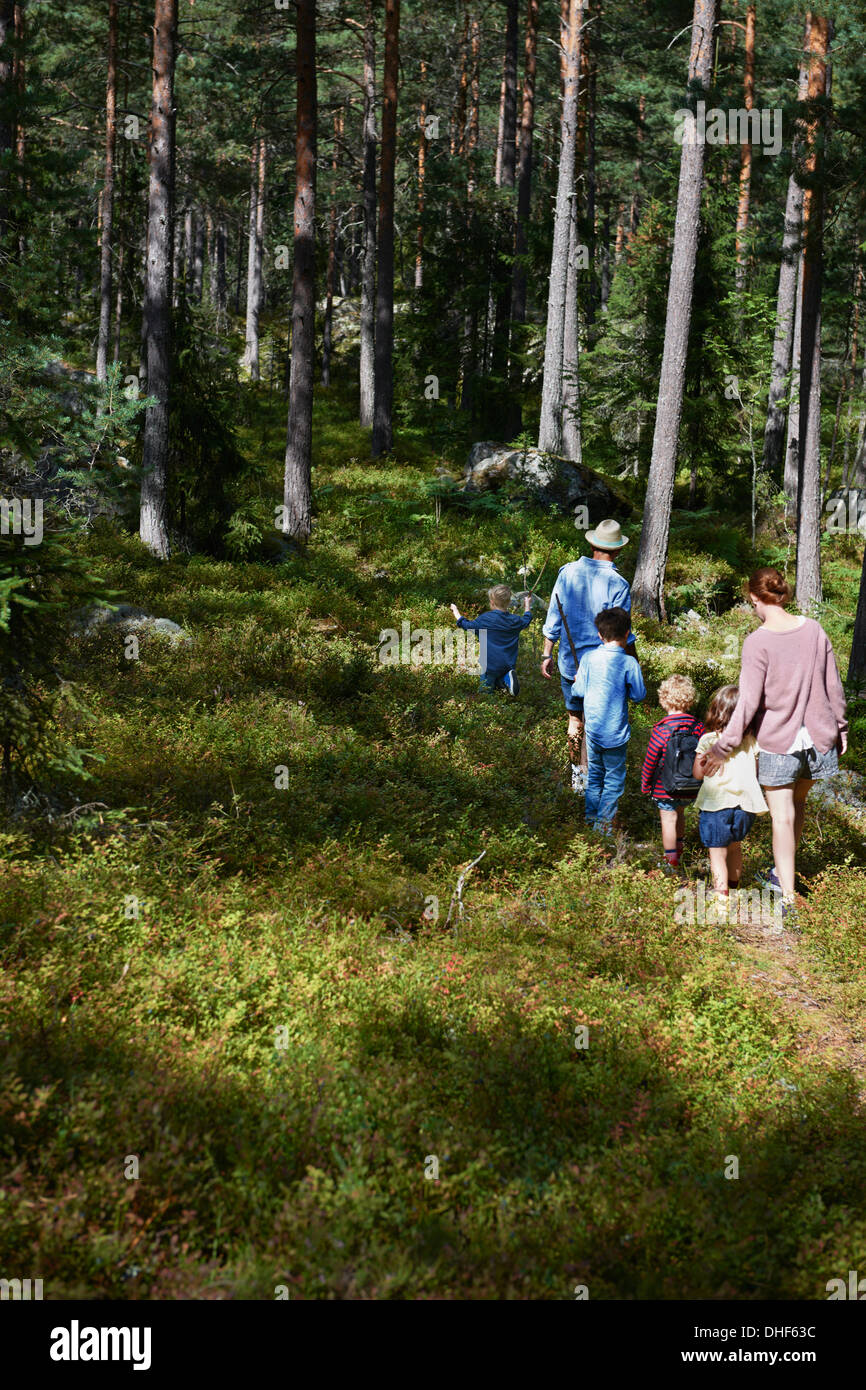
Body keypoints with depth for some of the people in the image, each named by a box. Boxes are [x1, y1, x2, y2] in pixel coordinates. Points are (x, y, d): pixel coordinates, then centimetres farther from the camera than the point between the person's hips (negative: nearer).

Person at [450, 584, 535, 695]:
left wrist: (456, 612, 18)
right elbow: (526, 620, 23)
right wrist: (527, 605, 41)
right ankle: (507, 678, -10)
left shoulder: (485, 619, -12)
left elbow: (467, 625, 2)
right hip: (509, 664, 3)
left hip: (491, 664, -3)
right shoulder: (515, 620, -1)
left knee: (485, 688, 10)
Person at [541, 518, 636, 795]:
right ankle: (585, 781, 18)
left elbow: (553, 619, 3)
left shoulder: (568, 572, -3)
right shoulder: (618, 585, -16)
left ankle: (576, 772, 33)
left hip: (568, 663, 4)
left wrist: (547, 654, 14)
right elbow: (622, 635, -12)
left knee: (574, 719, 21)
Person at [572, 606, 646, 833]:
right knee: (614, 778, 9)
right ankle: (604, 821, 10)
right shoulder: (629, 663, -15)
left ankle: (591, 815, 31)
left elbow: (579, 691, 3)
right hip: (615, 732, -4)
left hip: (592, 729, 4)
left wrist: (576, 683, 24)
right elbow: (640, 694, -6)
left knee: (594, 773, 21)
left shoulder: (588, 658, -4)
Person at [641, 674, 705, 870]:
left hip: (666, 787, -5)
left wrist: (645, 784, 2)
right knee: (679, 813, 26)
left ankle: (671, 862, 9)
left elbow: (650, 760, -11)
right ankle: (679, 848, 42)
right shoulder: (698, 727, -6)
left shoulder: (661, 730, -17)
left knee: (668, 819, 5)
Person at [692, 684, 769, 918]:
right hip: (745, 804, 4)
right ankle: (733, 888, 42)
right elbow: (755, 773, 8)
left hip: (716, 804, -4)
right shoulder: (751, 741, 0)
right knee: (735, 846, 25)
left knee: (717, 853, -1)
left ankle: (721, 901, -9)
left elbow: (698, 774, -3)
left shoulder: (707, 740, -10)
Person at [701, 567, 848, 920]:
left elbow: (748, 702, -19)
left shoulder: (757, 642, -17)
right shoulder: (813, 629, -3)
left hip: (777, 741, -5)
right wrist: (839, 726, 19)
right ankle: (783, 872, 39)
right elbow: (833, 684, 5)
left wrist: (724, 746, -13)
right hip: (818, 737, 5)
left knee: (783, 816, 3)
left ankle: (787, 896, 6)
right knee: (798, 801, 24)